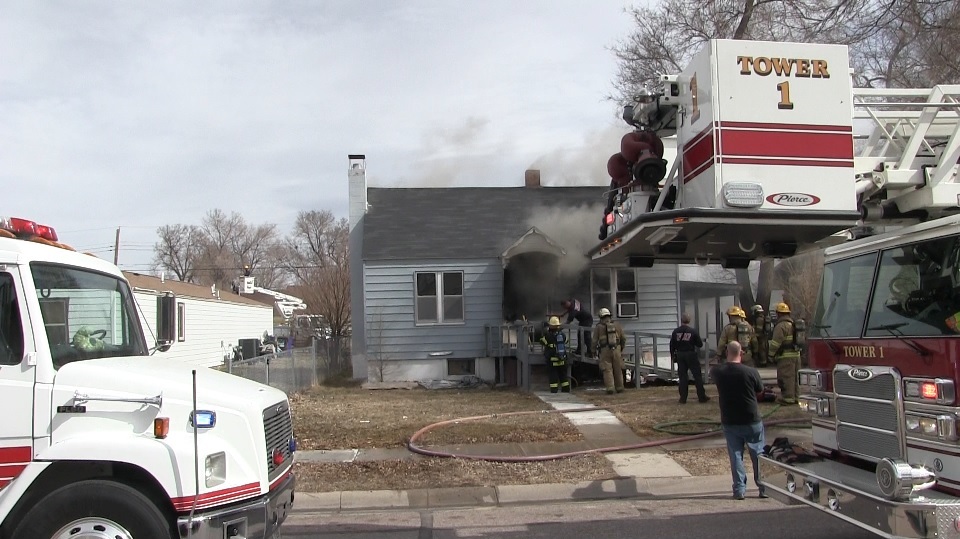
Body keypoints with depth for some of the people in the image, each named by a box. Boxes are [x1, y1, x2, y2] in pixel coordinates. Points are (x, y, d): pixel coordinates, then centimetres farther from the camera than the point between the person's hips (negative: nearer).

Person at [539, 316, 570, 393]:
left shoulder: (547, 335, -15)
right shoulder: (563, 334, -1)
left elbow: (542, 341, 3)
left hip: (551, 360, -4)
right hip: (562, 360, 4)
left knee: (553, 377, 2)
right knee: (563, 376, 16)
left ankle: (554, 392, 1)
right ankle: (566, 391, 23)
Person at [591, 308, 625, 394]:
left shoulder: (598, 327, -1)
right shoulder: (617, 325, 7)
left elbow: (594, 341, -1)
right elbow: (623, 339, 12)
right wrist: (622, 348, 27)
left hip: (604, 351, -2)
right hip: (616, 350, 2)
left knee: (607, 370, 1)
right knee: (618, 370, 11)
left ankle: (610, 387, -8)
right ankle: (619, 388, 16)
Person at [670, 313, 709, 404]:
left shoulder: (675, 332, -3)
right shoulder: (693, 331, -9)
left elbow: (672, 345, 3)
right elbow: (700, 344, -4)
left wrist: (672, 355, 16)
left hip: (680, 355, 2)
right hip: (691, 355, -2)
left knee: (682, 376, 8)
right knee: (697, 376, 6)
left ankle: (683, 398, 7)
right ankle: (702, 397, 9)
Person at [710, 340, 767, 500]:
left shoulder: (717, 371, -9)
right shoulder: (751, 372, -16)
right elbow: (760, 389, 1)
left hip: (729, 422, 2)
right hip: (752, 421, -1)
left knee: (735, 455, 9)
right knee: (758, 455, 12)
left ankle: (739, 490, 7)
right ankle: (763, 488, 17)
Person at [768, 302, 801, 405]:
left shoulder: (781, 326, -14)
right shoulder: (794, 324, 15)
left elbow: (775, 343, -17)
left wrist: (771, 355, -8)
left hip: (785, 356, -9)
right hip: (796, 354, 9)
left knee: (786, 377, -5)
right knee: (794, 376, 15)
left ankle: (788, 398, -5)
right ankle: (795, 396, 21)